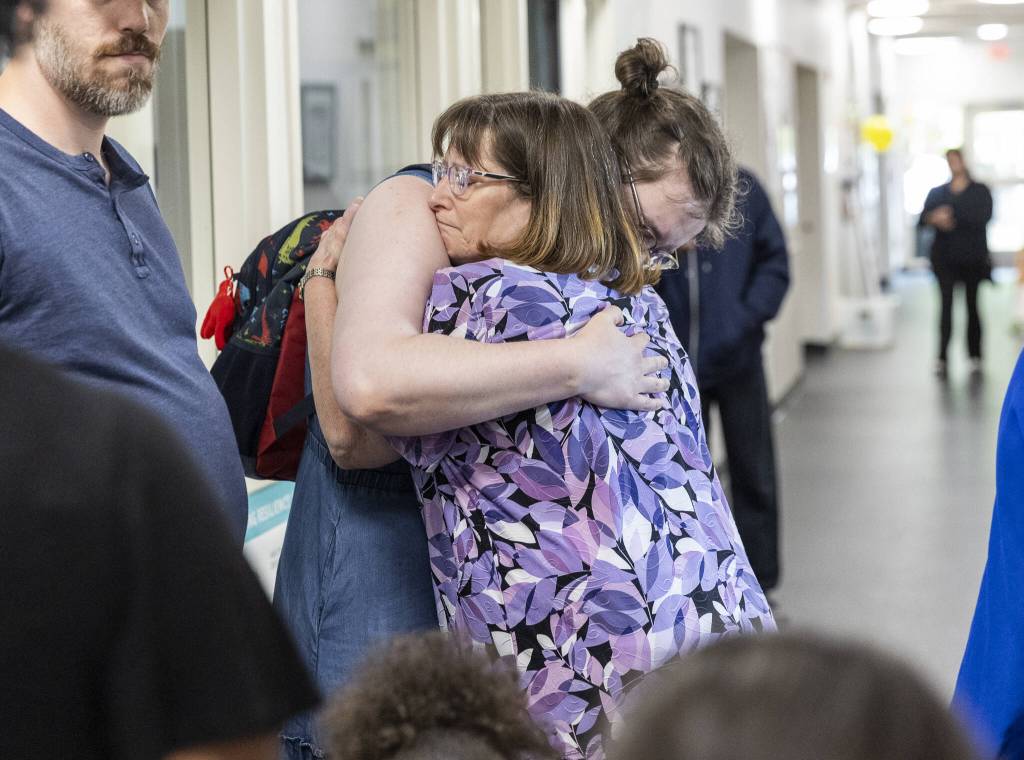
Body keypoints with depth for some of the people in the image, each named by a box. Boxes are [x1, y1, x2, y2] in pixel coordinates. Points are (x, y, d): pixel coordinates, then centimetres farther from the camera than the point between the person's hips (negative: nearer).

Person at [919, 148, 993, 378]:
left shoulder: (980, 191, 5)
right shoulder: (937, 193, 13)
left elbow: (983, 217, -11)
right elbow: (923, 219, 2)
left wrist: (952, 217, -19)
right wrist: (934, 218, -21)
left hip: (972, 258, -1)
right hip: (945, 258, 1)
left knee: (972, 305, 5)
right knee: (946, 303, -8)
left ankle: (975, 355, 14)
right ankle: (942, 357, -13)